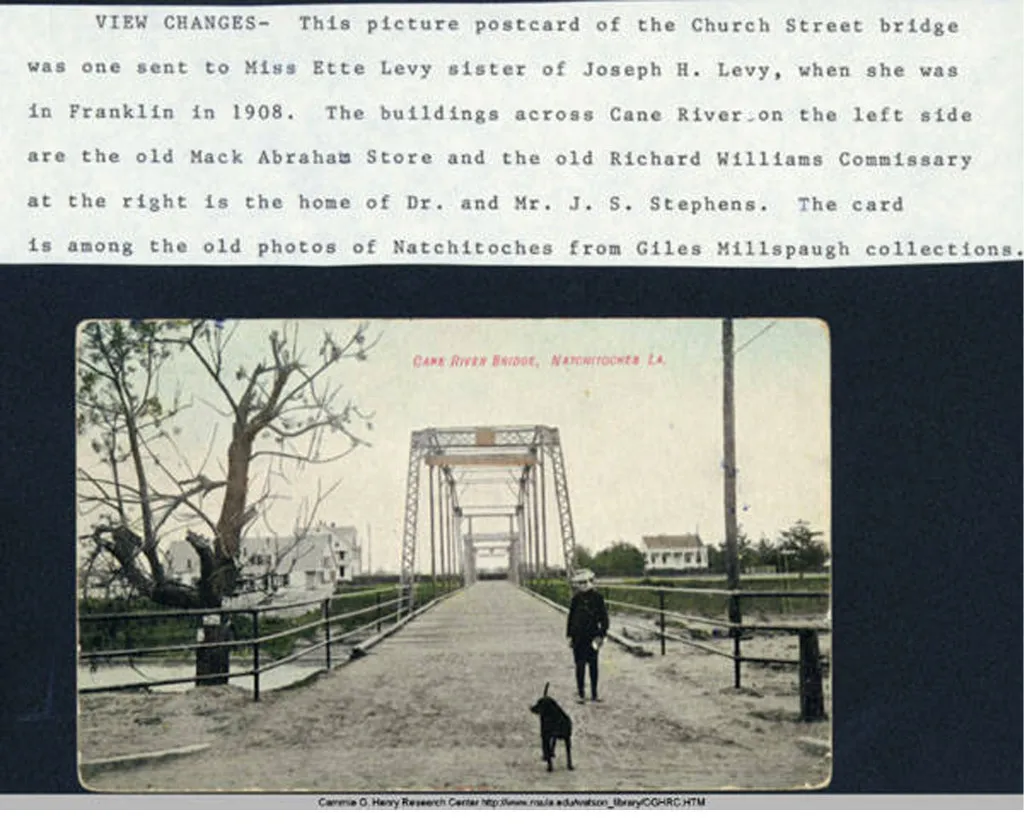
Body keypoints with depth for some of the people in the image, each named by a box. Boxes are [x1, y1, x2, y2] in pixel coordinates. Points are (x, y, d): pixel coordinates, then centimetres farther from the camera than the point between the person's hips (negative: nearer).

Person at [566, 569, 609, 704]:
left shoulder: (597, 597, -3)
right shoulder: (576, 598, 0)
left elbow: (604, 618, 0)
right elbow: (571, 617, 7)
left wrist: (601, 635, -6)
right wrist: (569, 635, 4)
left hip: (592, 636, 0)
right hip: (578, 636, 0)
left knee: (593, 665, 6)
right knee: (580, 665, 1)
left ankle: (594, 694, 15)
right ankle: (580, 693, 7)